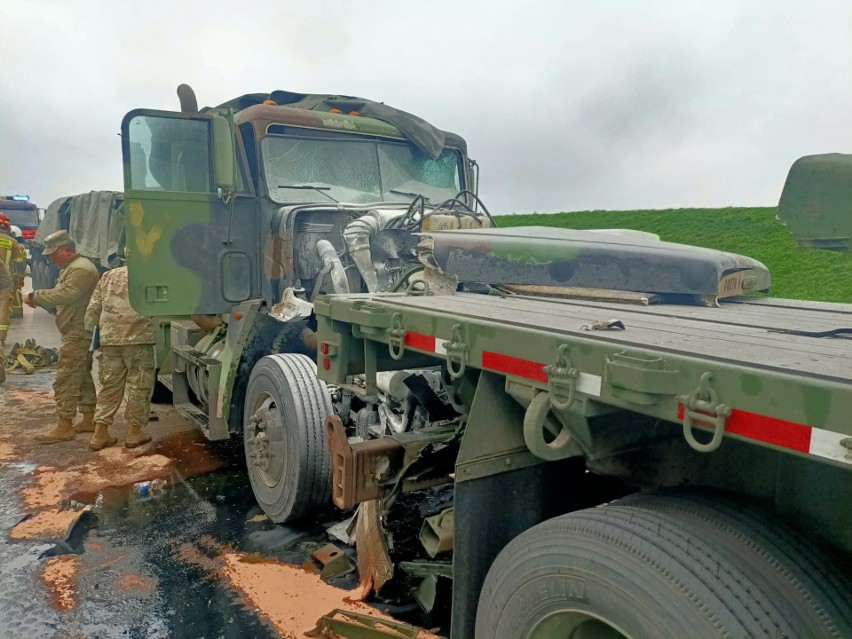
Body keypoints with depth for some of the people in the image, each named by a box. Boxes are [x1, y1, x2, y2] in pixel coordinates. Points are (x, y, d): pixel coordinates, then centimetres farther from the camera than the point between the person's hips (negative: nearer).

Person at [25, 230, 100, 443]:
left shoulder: (81, 269, -17)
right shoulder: (71, 268, 20)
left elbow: (65, 295, -26)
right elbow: (61, 295, 17)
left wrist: (36, 296, -17)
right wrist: (39, 298, 2)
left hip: (77, 334, -11)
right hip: (78, 332, 11)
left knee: (65, 380, -9)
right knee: (82, 377, 16)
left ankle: (64, 427, -5)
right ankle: (89, 419, 25)